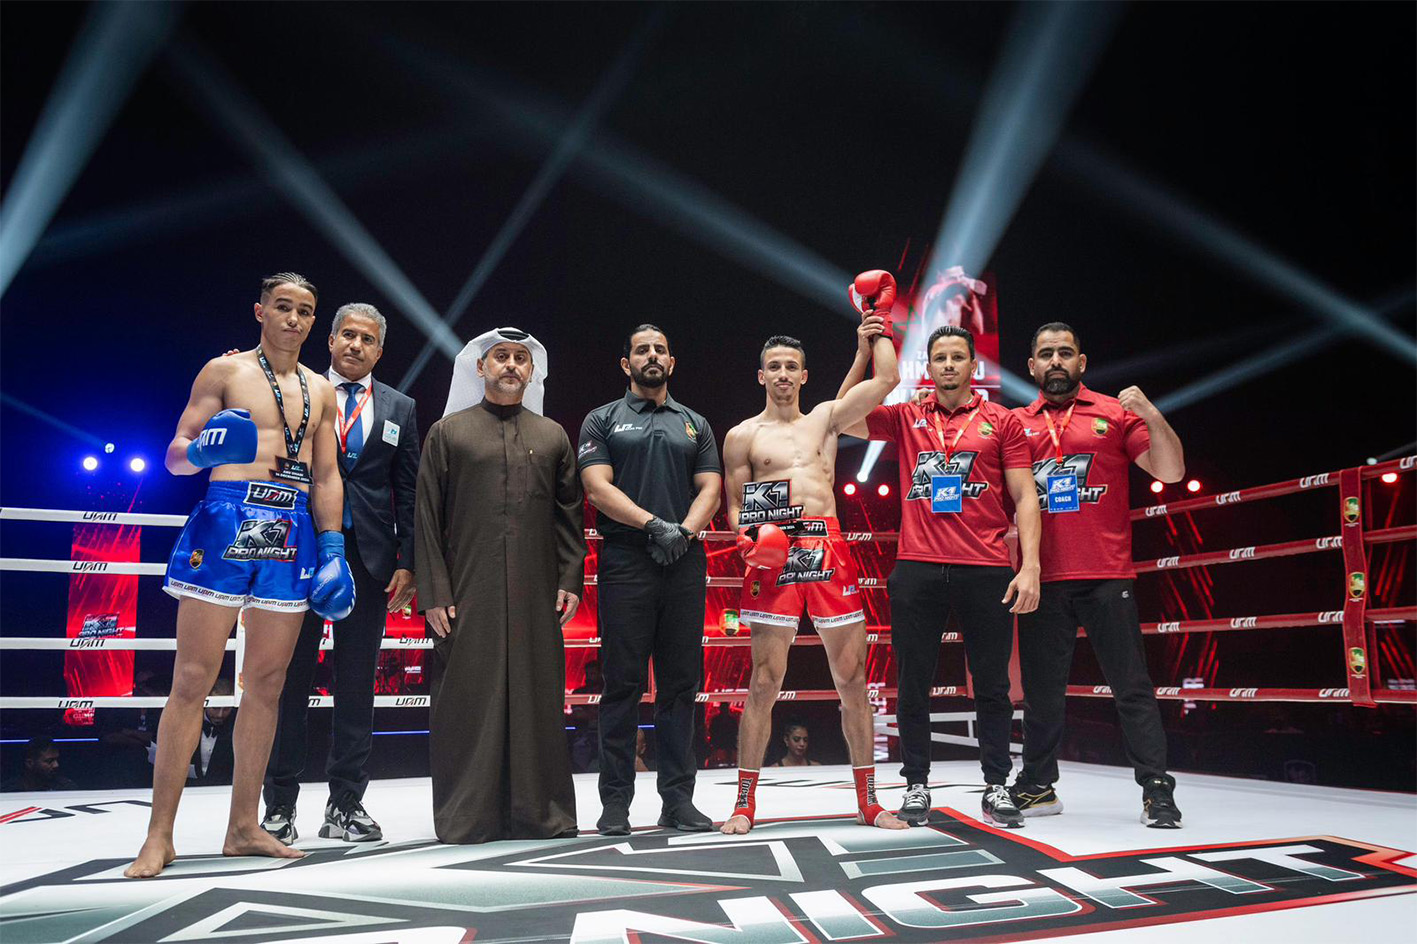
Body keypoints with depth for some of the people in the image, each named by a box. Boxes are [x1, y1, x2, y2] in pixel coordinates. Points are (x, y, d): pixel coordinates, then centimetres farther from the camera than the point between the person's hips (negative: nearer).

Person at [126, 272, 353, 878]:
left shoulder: (320, 391, 18)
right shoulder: (225, 371, 6)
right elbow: (175, 453, 3)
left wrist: (332, 549, 6)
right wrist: (205, 448, -19)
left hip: (293, 533, 4)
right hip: (226, 521, -4)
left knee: (266, 682, 5)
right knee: (193, 678, -6)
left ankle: (244, 828, 12)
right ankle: (159, 834, 2)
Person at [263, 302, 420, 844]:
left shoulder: (399, 409, 12)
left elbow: (408, 494, 9)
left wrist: (406, 563, 2)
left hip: (369, 558, 2)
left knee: (357, 683, 6)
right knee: (291, 680, 3)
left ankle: (346, 805, 15)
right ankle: (279, 807, 13)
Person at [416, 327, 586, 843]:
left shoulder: (553, 436, 15)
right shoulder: (447, 432, 9)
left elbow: (568, 514, 14)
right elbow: (427, 517, 3)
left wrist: (570, 581, 3)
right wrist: (433, 593, -5)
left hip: (536, 594, 2)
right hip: (468, 593, -2)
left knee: (538, 702, 4)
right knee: (467, 701, 0)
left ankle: (539, 813, 14)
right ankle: (465, 818, 11)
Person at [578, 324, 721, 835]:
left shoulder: (695, 424, 18)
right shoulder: (603, 421, 10)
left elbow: (710, 489, 8)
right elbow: (597, 487, -4)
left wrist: (684, 531, -11)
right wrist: (654, 525, -14)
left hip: (686, 564, 3)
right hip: (625, 564, -3)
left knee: (680, 682, 5)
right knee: (623, 683, -2)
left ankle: (678, 798, 12)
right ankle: (615, 802, 6)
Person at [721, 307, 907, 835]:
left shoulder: (826, 418, 18)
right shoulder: (743, 436, 12)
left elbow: (887, 379, 11)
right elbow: (734, 507, 10)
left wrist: (876, 329, 21)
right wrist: (749, 537, -10)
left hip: (830, 550, 2)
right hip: (773, 556, -2)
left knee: (852, 677, 4)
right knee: (765, 682, -3)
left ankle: (868, 800, 16)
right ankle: (745, 803, 9)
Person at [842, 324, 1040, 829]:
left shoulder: (1002, 421, 8)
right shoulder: (906, 418, 12)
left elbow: (1024, 497, 5)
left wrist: (1030, 566, -6)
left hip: (986, 571, -1)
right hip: (917, 569, 1)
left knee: (992, 684, 7)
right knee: (913, 684, 6)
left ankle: (997, 787, 20)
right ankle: (916, 786, 19)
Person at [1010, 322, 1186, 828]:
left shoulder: (1115, 413, 6)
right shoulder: (1016, 424, 11)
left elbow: (1170, 472, -1)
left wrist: (1153, 417, -14)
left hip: (1106, 577, -2)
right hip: (1042, 579, 2)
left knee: (1132, 686, 0)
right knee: (1041, 689, 10)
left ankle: (1157, 790, 8)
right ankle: (1038, 787, 21)